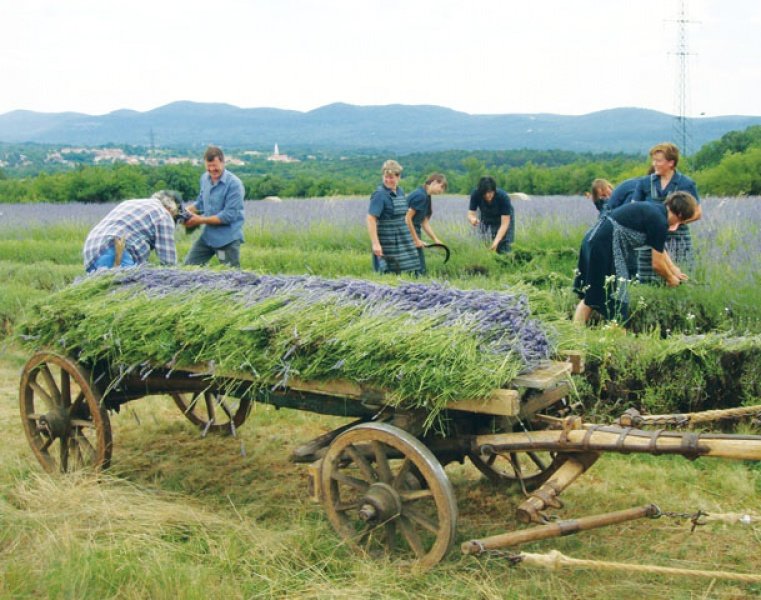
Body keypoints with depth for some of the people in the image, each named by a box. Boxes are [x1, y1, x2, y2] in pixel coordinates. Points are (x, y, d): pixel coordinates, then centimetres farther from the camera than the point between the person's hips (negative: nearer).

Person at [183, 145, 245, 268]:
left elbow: (229, 215, -20)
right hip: (207, 235, 7)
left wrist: (201, 220, -19)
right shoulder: (205, 178, 6)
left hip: (228, 239, -7)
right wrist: (186, 210, -3)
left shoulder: (234, 184, -17)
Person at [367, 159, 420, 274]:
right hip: (386, 244, -7)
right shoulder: (380, 194, -14)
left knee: (410, 273, 8)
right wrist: (375, 243, -27)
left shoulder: (400, 191, 9)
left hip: (402, 242, 7)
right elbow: (371, 219, -21)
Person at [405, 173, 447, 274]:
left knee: (421, 268, 11)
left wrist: (436, 240, 10)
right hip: (409, 234, -10)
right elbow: (407, 218, -19)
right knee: (419, 269, -7)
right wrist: (416, 240, -15)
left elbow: (425, 223, 16)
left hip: (414, 232, 10)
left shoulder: (426, 197, 13)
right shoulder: (420, 195, -16)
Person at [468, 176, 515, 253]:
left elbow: (504, 224, -36)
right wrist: (472, 219, -51)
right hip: (485, 218, 2)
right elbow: (470, 214, -26)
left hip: (504, 217, -2)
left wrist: (496, 241, -46)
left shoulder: (503, 197, -36)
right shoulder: (475, 195, -30)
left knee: (503, 248, -13)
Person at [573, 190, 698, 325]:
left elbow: (659, 248, 32)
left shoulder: (654, 210, 17)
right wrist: (670, 279, 16)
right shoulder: (659, 221, -10)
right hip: (605, 247, -10)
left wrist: (674, 271, 41)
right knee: (617, 304, -2)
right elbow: (657, 264, -3)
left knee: (590, 297, 16)